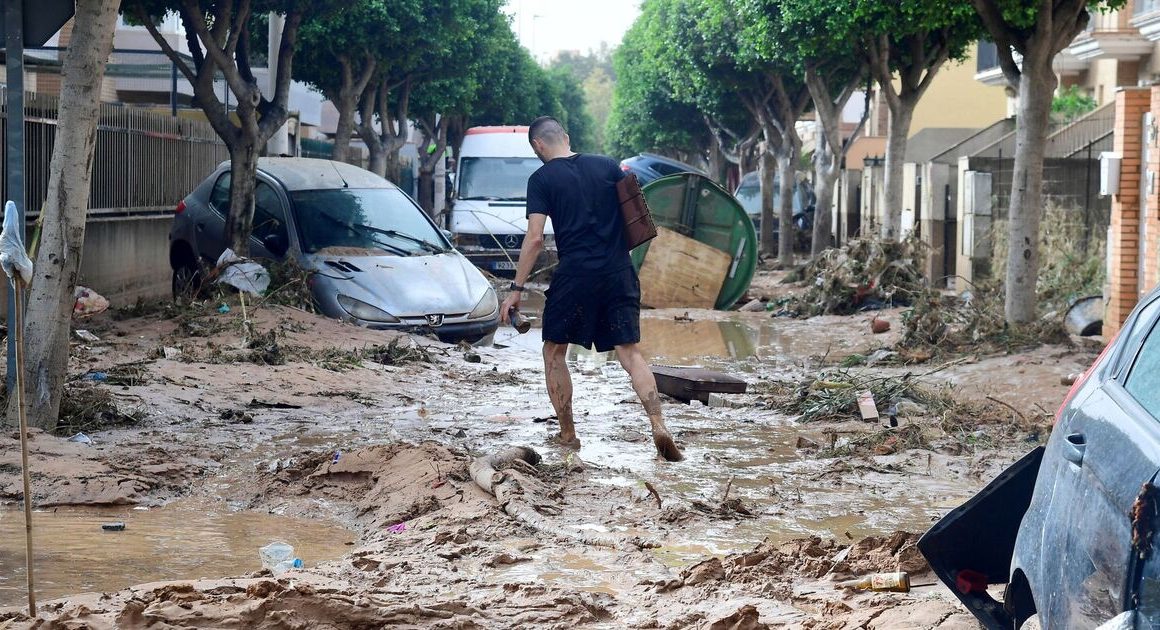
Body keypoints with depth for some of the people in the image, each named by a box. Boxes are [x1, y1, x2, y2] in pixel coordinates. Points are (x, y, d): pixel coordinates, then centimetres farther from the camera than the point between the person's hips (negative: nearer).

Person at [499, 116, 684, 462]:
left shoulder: (542, 179, -2)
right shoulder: (607, 165, 9)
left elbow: (535, 238, -8)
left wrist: (516, 290, -5)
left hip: (575, 275, -4)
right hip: (619, 273, 4)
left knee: (554, 352, 13)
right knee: (630, 352, 3)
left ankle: (567, 435, 16)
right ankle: (659, 427, -14)